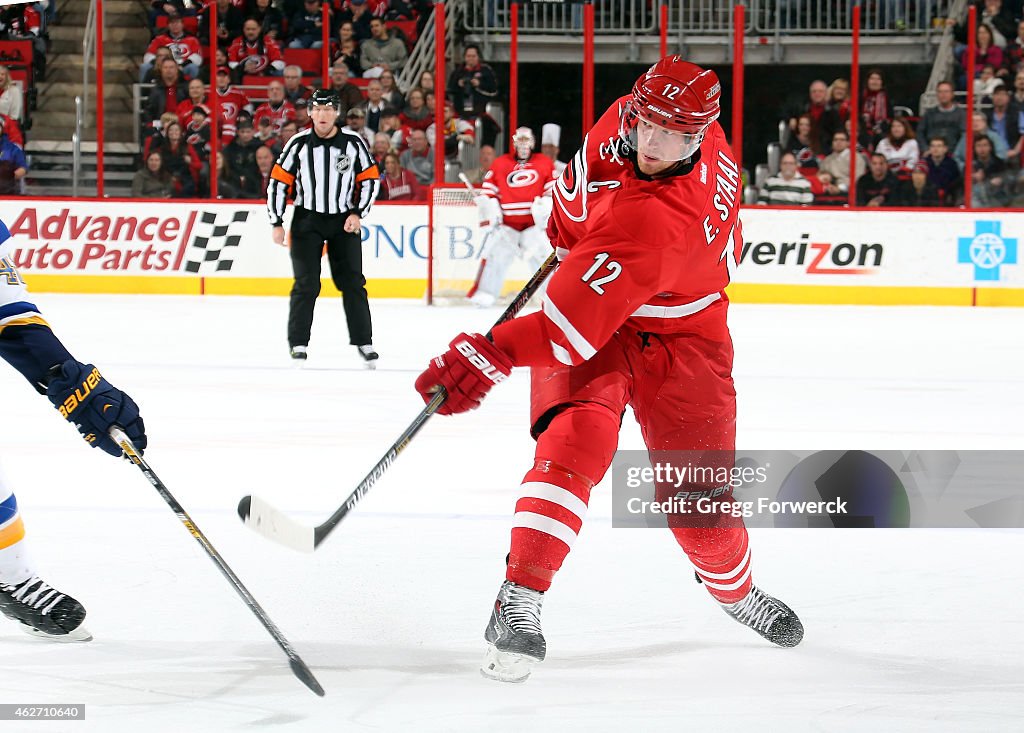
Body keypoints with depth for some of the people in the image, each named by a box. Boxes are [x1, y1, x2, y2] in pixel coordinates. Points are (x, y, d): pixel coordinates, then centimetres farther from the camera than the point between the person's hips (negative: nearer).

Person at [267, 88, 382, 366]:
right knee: (306, 283, -5)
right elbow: (279, 181, -2)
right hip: (307, 219, -1)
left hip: (344, 221, 1)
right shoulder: (298, 144, -7)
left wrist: (357, 213, -6)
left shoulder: (353, 143, -4)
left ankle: (363, 342, 10)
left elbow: (370, 179, 3)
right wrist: (277, 224, -5)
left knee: (352, 282, 3)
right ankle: (298, 344, 1)